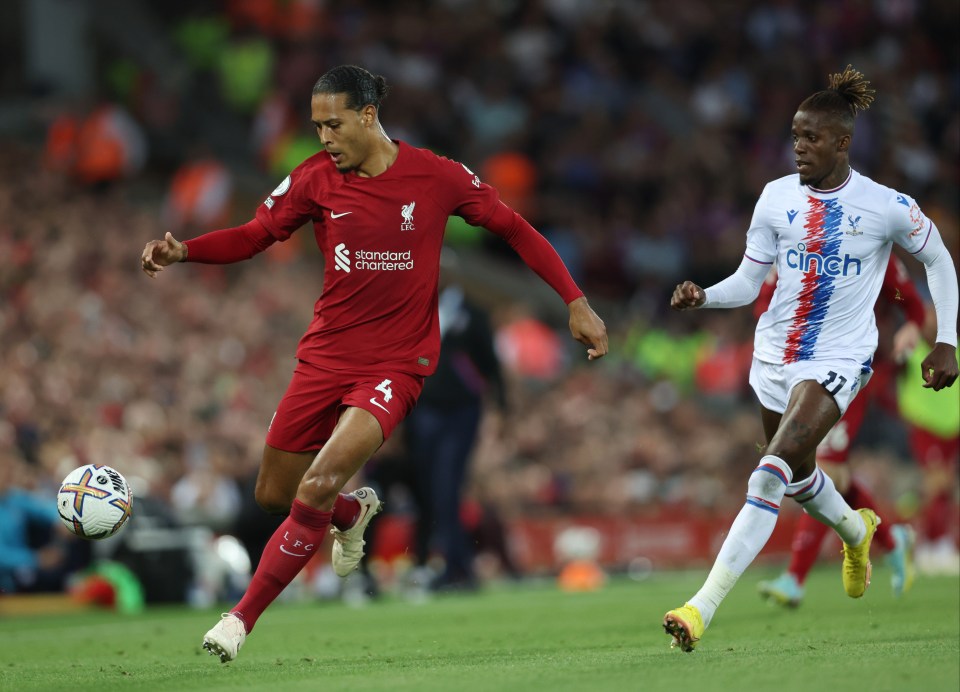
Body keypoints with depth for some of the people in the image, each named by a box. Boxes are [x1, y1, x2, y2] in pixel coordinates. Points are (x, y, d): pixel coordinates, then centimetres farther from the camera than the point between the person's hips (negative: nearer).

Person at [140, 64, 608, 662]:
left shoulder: (436, 177, -8)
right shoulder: (315, 179, -3)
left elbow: (515, 230, 2)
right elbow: (254, 236, 4)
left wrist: (575, 302, -1)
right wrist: (183, 250, -15)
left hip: (396, 364, -4)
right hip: (326, 356, 4)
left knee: (318, 486, -22)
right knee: (274, 494, 10)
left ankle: (243, 618, -10)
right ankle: (355, 512, 45)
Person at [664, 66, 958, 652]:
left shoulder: (887, 207, -11)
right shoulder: (777, 197, -2)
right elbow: (748, 282, 3)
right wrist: (703, 297, -17)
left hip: (837, 360, -5)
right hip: (775, 354, 6)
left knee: (770, 475, -22)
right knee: (799, 473, 24)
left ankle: (705, 605, -27)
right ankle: (857, 531, 59)